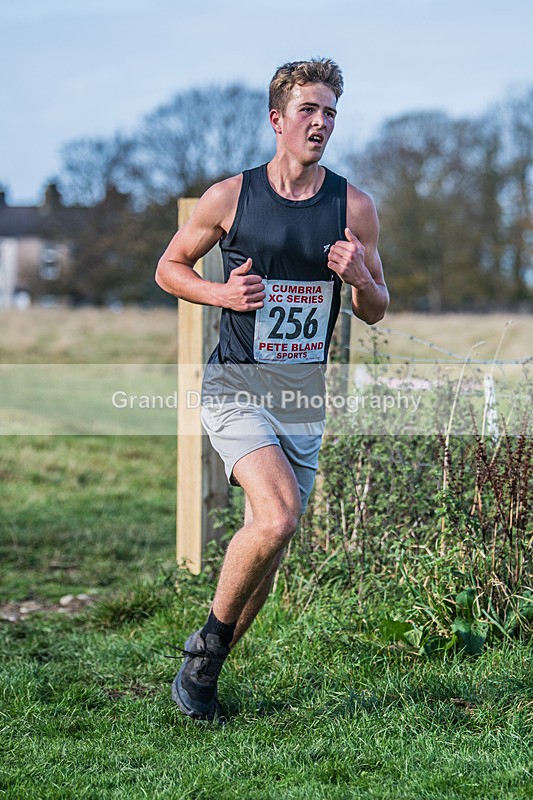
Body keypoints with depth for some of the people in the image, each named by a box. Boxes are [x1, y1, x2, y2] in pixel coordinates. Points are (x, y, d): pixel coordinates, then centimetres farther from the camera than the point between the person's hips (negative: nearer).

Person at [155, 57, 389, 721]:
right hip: (235, 388, -4)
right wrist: (221, 293, -12)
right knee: (277, 517, -26)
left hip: (304, 400, 4)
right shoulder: (230, 197, -5)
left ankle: (201, 671, 29)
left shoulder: (354, 207, 2)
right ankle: (208, 642, -3)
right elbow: (169, 267, 8)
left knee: (269, 549, 9)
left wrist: (360, 277, -14)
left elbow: (375, 312, 9)